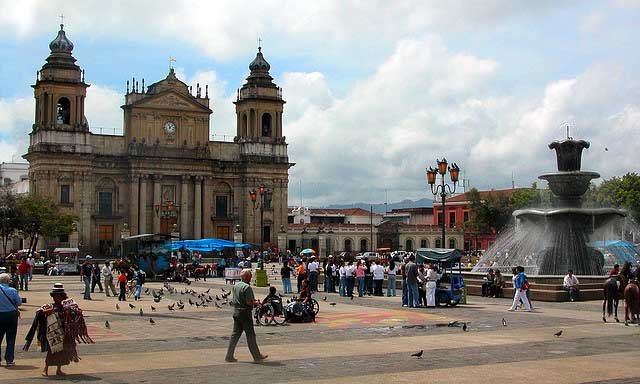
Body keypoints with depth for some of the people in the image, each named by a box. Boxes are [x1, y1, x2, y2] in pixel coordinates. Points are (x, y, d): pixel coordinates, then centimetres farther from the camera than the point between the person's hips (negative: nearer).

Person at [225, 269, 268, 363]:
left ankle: (229, 356, 10)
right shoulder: (247, 287, -17)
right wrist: (256, 303, -1)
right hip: (245, 313, -8)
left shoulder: (235, 286, 10)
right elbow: (249, 302, -23)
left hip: (236, 311, 8)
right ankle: (257, 356, 12)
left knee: (235, 334, 11)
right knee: (250, 335, 2)